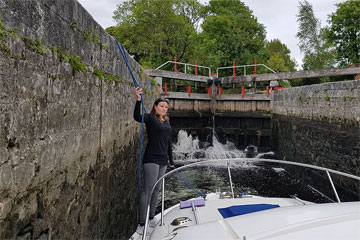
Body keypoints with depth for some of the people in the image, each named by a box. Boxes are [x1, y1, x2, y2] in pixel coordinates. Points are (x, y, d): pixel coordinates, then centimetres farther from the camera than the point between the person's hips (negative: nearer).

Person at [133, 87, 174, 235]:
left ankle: (151, 218, 28)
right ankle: (141, 225, -2)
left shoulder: (167, 122, 14)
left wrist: (171, 160, 21)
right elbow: (137, 117, -29)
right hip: (151, 159, -8)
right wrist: (138, 100, -42)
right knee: (147, 190, -8)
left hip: (163, 160, 8)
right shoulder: (150, 118, -7)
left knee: (157, 189, 15)